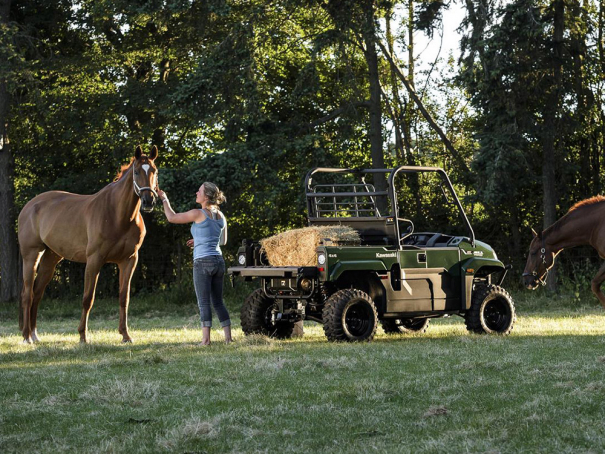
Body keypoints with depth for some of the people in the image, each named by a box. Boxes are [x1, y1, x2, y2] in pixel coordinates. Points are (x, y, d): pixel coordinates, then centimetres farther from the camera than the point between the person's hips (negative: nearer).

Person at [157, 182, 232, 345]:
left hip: (203, 262, -7)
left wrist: (164, 199, 14)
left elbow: (171, 217, -1)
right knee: (218, 302, 12)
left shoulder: (198, 214, -11)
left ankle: (206, 339, -8)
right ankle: (228, 336, 9)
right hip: (218, 261, 7)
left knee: (204, 303, -5)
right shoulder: (221, 216, 10)